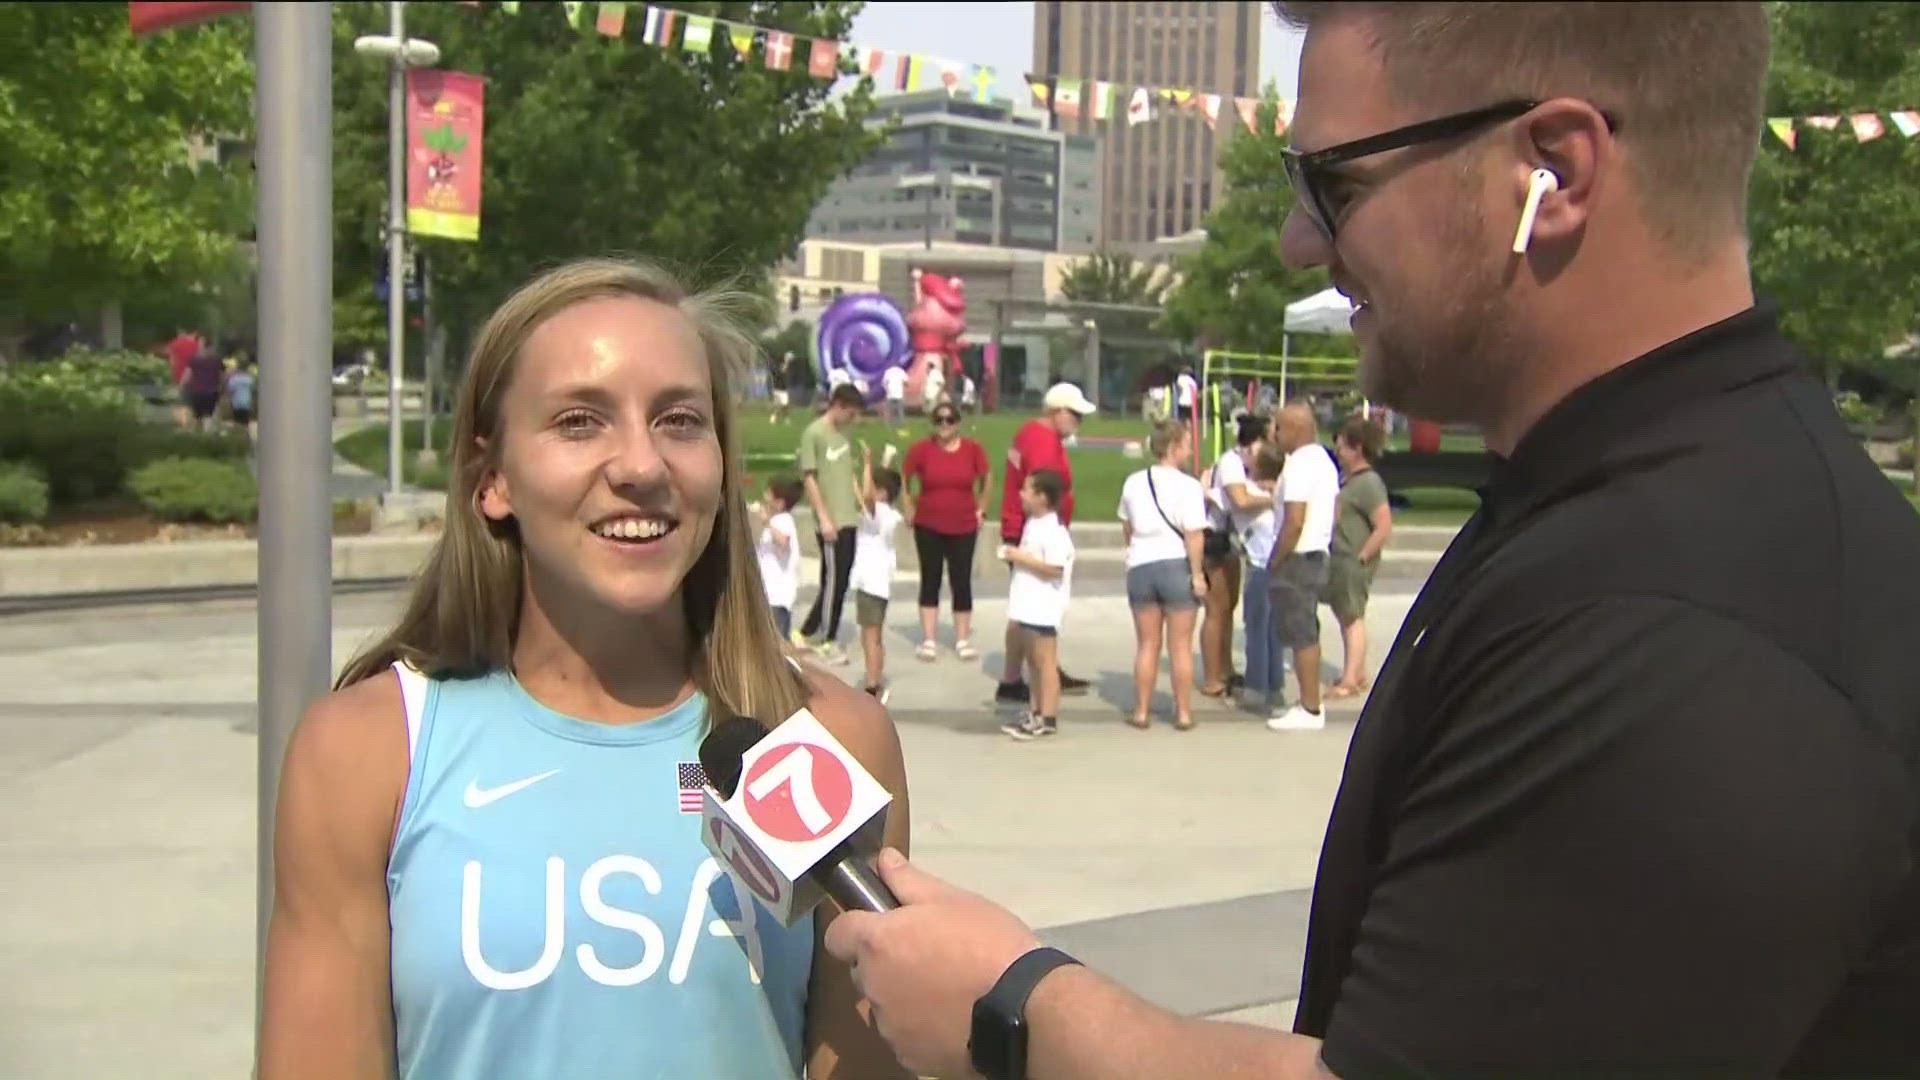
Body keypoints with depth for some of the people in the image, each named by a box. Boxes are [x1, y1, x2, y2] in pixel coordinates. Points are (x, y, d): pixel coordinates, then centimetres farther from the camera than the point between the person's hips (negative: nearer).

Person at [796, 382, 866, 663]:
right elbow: (809, 478, -12)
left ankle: (808, 634, 20)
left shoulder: (843, 433, 13)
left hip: (849, 519, 8)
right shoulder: (813, 434, -10)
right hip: (830, 523, -8)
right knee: (834, 580, -3)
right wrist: (824, 518, -15)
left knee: (839, 581, 10)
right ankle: (828, 642, 7)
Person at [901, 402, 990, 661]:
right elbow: (903, 478, 6)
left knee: (962, 582, 3)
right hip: (928, 527, -1)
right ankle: (928, 641, 8)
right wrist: (909, 507, 3)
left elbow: (986, 478, 11)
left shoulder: (973, 450, -5)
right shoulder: (921, 449, -8)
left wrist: (981, 509, 8)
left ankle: (962, 640, 12)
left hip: (964, 527, 1)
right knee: (930, 581, 4)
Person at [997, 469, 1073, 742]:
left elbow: (1055, 569, -24)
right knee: (1033, 662, 14)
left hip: (1043, 610, -10)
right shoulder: (1032, 524, 13)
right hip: (1027, 607, 10)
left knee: (1046, 662, -4)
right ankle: (1036, 713, 21)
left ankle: (1048, 719, 1)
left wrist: (1021, 557, -21)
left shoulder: (1053, 530, -18)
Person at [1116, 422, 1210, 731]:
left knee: (1146, 645, 12)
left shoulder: (1133, 483, 5)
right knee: (1180, 645, 6)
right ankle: (1183, 713, 10)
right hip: (1177, 565, -4)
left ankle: (1142, 711, 15)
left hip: (1140, 566, 4)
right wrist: (1198, 573, -12)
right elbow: (1194, 534, -16)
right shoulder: (1188, 486, -12)